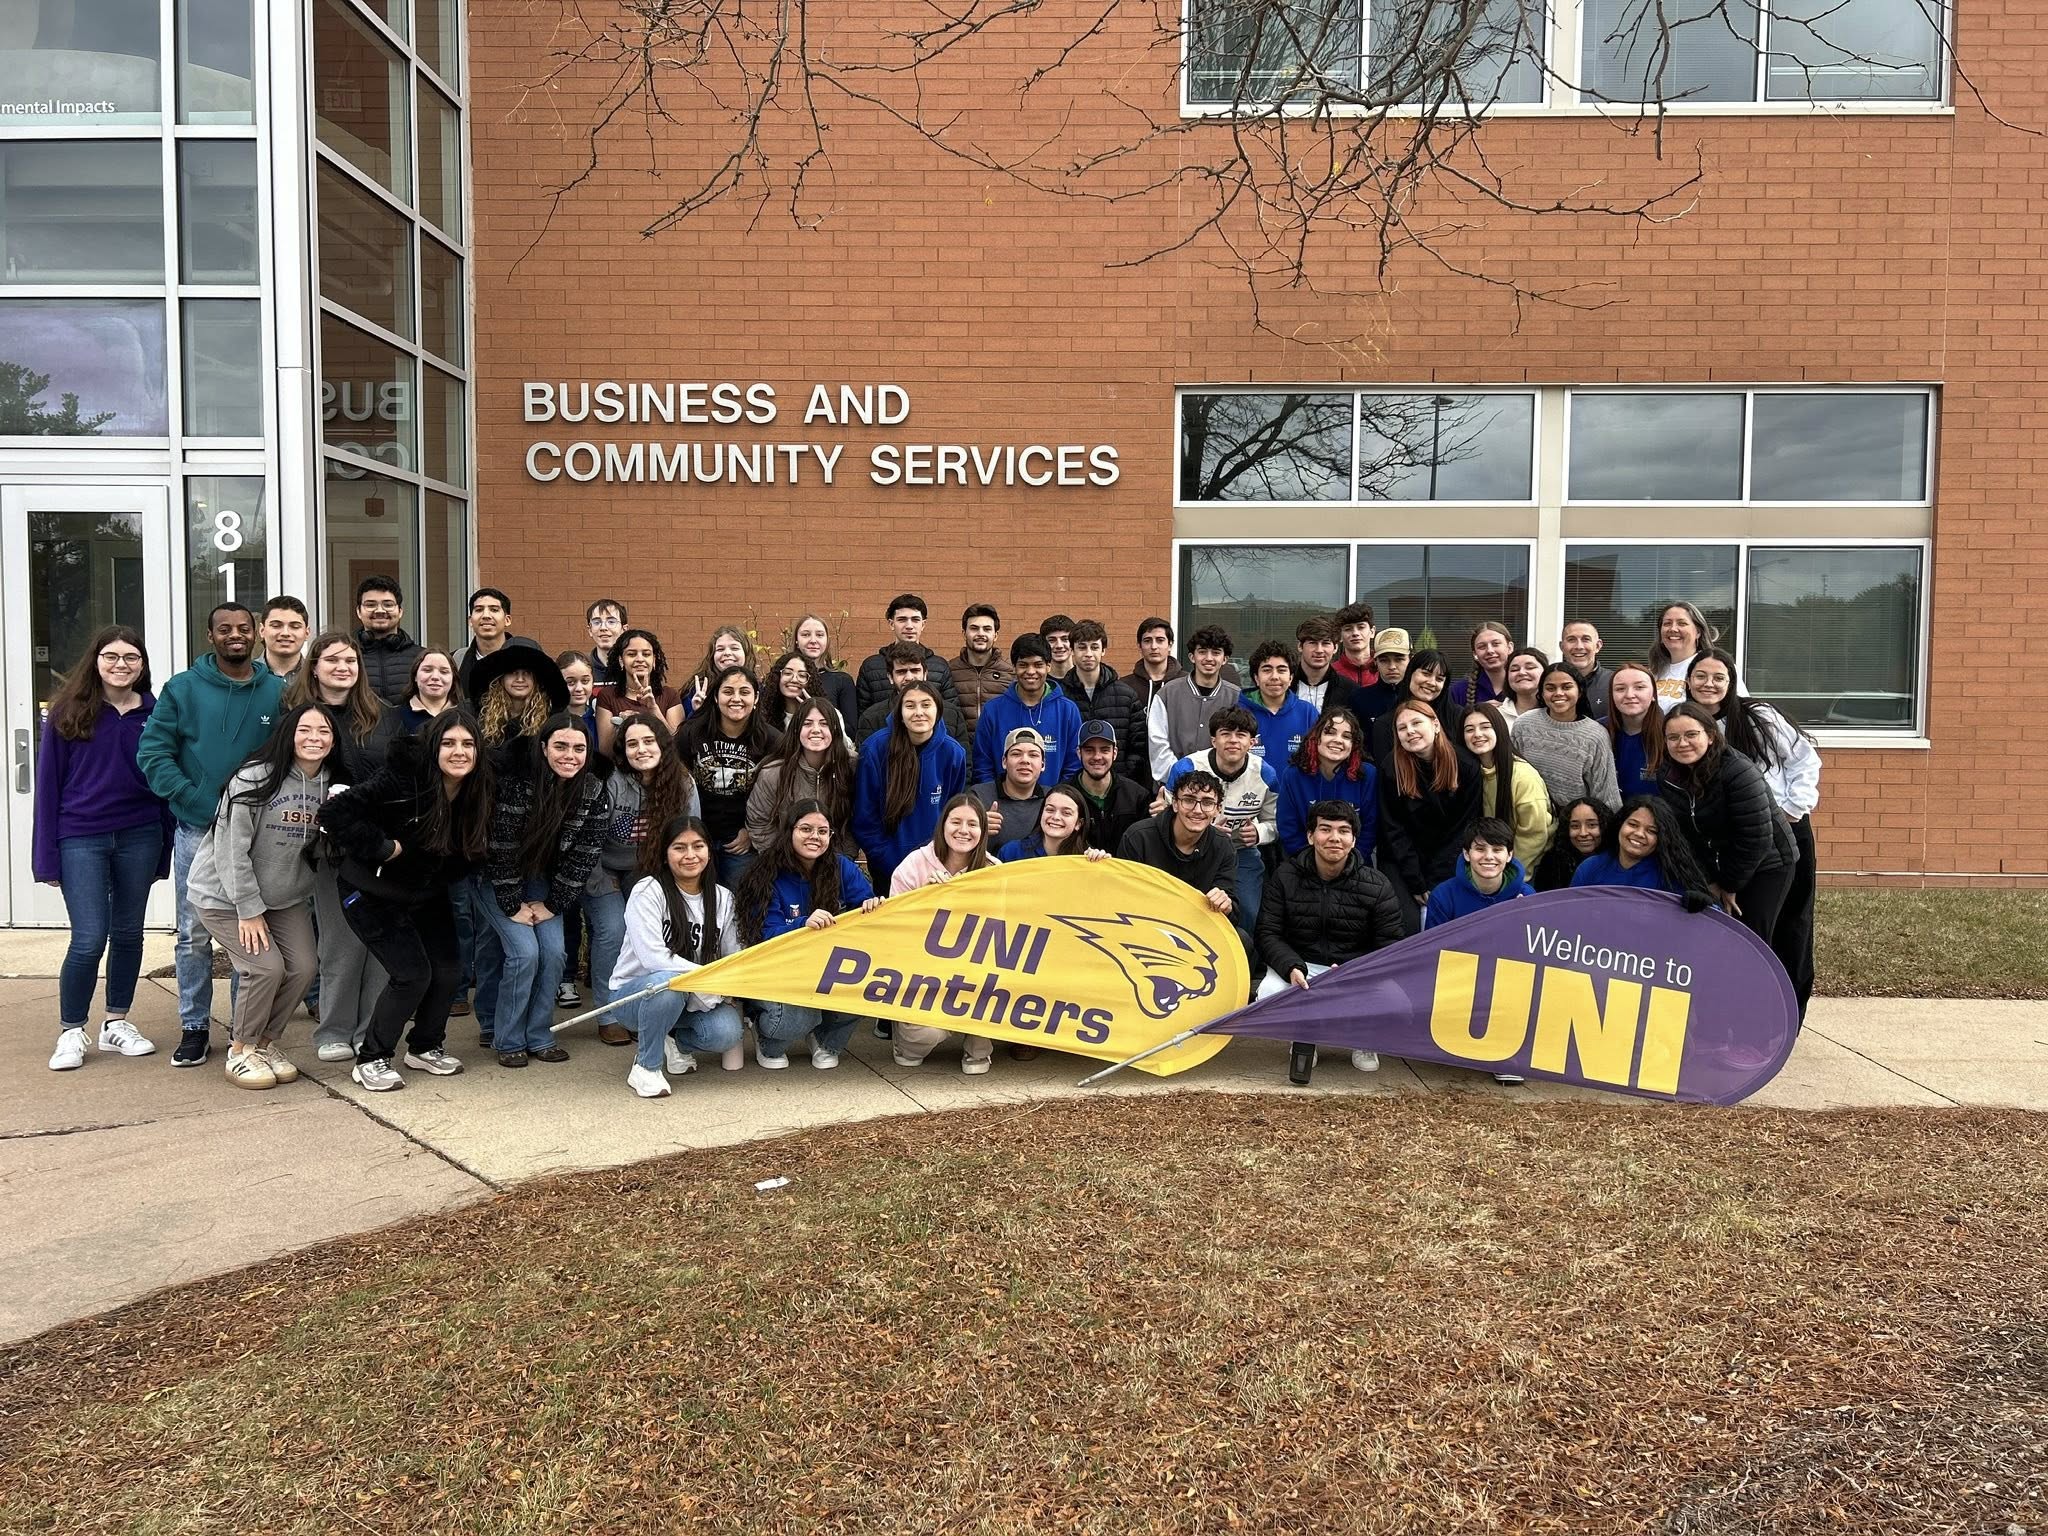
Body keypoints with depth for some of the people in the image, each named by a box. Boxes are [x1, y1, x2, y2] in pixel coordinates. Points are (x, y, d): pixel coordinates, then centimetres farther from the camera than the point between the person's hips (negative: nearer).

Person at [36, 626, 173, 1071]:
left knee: (128, 933, 10)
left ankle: (117, 1023, 25)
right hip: (81, 839, -2)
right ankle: (70, 1032, 10)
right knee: (89, 939, -7)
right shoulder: (68, 713, -2)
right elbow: (49, 782, -1)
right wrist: (47, 855, -5)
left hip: (139, 838, 2)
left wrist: (165, 850, 4)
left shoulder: (154, 713, 4)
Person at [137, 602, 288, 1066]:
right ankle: (194, 1027, 15)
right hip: (197, 830, -1)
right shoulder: (183, 689, 2)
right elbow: (152, 753, -3)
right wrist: (196, 800, -12)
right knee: (195, 933, 4)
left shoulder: (278, 692, 5)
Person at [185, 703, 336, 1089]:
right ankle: (241, 1051, 5)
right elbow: (232, 849, -20)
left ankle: (266, 1042, 18)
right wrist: (249, 910, -18)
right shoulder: (255, 779, -21)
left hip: (286, 896, 6)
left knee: (304, 966, -5)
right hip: (225, 894, -6)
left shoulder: (330, 785, -2)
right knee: (267, 967, -17)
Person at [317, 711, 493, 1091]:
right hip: (372, 894, -6)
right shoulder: (402, 779, -28)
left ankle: (424, 1048, 26)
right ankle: (371, 1060, 7)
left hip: (425, 895, 6)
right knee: (412, 974, -13)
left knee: (449, 970, 1)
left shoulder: (476, 795, -9)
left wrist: (440, 881, -9)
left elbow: (470, 854, 5)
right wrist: (383, 848, -28)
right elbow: (335, 813, -31)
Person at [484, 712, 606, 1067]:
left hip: (541, 879, 4)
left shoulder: (592, 791, -13)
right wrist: (513, 906, -17)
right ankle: (508, 1040, 1)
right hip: (500, 880, -4)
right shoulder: (517, 783, -27)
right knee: (525, 952, -15)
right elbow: (502, 847, -22)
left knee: (553, 952, -8)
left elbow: (585, 853, -8)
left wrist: (553, 904, -8)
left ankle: (538, 1036, 9)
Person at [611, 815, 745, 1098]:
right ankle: (646, 1066, -14)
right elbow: (654, 958, -24)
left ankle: (676, 1042, 9)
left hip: (698, 998, 4)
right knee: (668, 982, -39)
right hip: (634, 992, -4)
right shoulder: (647, 892, -14)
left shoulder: (722, 898, 2)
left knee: (726, 1033, -26)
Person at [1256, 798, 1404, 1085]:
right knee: (1268, 996, -33)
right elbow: (1268, 933, -6)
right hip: (1300, 964, 0)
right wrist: (1291, 967, -26)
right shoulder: (1286, 876, -3)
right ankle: (1302, 1035, 6)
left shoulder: (1376, 886, -4)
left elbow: (1390, 946, -5)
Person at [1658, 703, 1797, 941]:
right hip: (1714, 869, 6)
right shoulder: (1668, 779, -5)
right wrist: (1710, 882, -8)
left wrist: (1730, 886, -15)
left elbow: (1756, 839, -24)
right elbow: (1686, 838, -2)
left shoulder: (1739, 772, -24)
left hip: (1765, 867, -5)